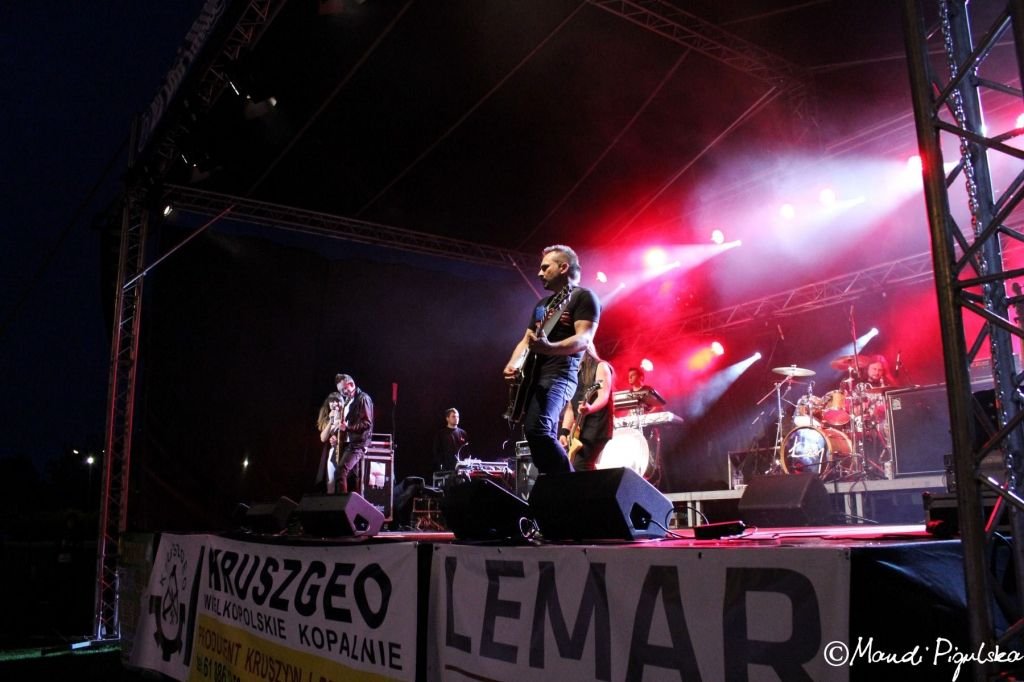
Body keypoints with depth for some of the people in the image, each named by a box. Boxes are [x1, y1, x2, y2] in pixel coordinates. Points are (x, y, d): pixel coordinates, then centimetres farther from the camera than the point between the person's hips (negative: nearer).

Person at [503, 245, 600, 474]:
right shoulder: (542, 304, 25)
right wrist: (513, 365, 4)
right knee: (545, 437, 4)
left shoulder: (583, 297, 0)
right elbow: (526, 340, 25)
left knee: (537, 430, -26)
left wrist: (548, 347, -32)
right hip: (534, 375, 9)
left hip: (559, 374, -9)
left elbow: (584, 339, -14)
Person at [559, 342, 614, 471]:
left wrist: (590, 408, -36)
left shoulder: (600, 367, 0)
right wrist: (564, 432, 8)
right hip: (579, 429, 8)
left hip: (597, 427, -8)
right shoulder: (576, 372, 21)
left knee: (579, 468, -20)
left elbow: (604, 396, -15)